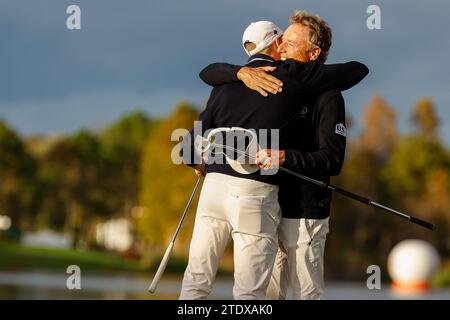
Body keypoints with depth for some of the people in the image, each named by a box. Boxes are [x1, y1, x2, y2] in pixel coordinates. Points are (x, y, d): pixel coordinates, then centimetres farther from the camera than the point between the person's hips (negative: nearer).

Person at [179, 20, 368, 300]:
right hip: (256, 193, -4)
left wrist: (195, 161, 37)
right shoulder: (292, 75, 2)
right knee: (249, 292, 0)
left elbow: (196, 139, 14)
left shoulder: (226, 82, 13)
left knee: (196, 281, 10)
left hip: (216, 183, 4)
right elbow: (359, 70, 9)